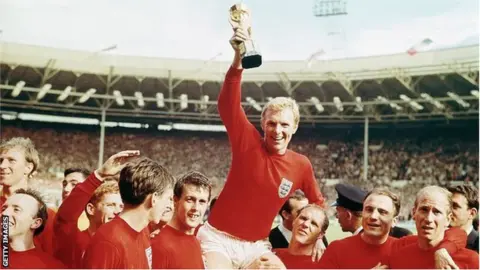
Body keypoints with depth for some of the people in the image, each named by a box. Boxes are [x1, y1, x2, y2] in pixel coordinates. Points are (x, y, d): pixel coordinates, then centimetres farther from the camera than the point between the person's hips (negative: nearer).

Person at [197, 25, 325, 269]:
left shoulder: (301, 165, -1)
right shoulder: (248, 141, -10)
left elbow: (317, 203, 16)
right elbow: (227, 105, -27)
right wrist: (238, 58, -39)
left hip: (256, 246, 3)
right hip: (218, 239, -3)